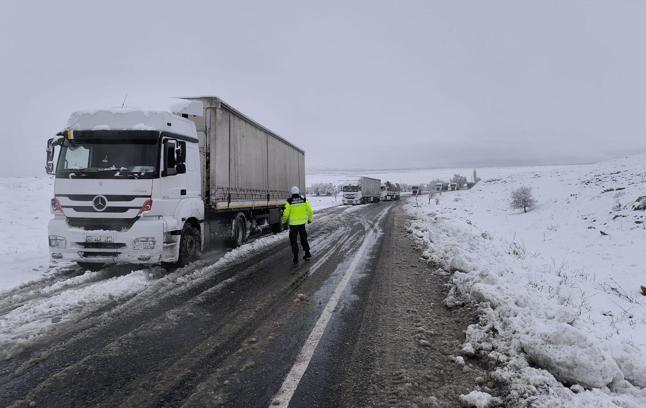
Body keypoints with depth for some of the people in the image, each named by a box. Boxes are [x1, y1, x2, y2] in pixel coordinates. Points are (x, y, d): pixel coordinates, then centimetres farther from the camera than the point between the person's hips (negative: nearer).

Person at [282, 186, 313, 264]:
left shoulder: (289, 202, -10)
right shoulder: (304, 200, -2)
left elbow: (286, 213, -10)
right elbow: (310, 211, -1)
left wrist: (284, 221, 9)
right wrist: (310, 219, 17)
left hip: (293, 224, -3)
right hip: (302, 223, 3)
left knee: (293, 240, 8)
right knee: (304, 238, 21)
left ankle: (296, 258, 7)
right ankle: (307, 254, 21)